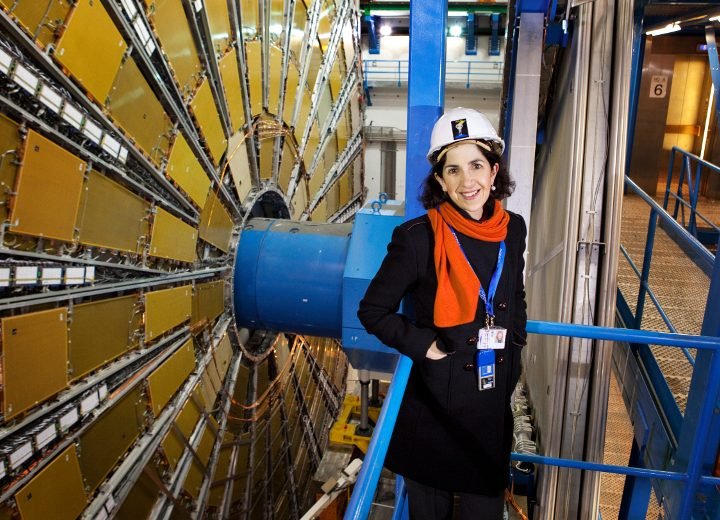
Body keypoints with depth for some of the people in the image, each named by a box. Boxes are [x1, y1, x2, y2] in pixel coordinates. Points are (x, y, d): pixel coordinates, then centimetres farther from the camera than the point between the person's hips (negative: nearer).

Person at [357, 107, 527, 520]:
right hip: (436, 398, -4)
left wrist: (514, 346, 8)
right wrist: (425, 346, -17)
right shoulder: (418, 237, -17)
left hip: (493, 397, 4)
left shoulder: (512, 229, -2)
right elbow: (373, 310, -9)